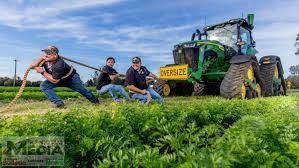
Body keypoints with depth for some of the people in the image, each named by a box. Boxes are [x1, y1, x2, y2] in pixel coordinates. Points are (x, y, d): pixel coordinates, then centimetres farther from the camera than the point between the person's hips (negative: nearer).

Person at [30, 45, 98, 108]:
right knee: (44, 85, -15)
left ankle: (95, 101, 28)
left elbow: (55, 81, -36)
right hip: (60, 79, 6)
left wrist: (42, 72, -32)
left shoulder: (59, 65, -40)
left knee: (82, 90, 2)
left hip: (71, 78, -6)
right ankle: (59, 103, -14)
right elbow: (32, 66, -13)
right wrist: (42, 57, -27)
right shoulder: (46, 59, -19)